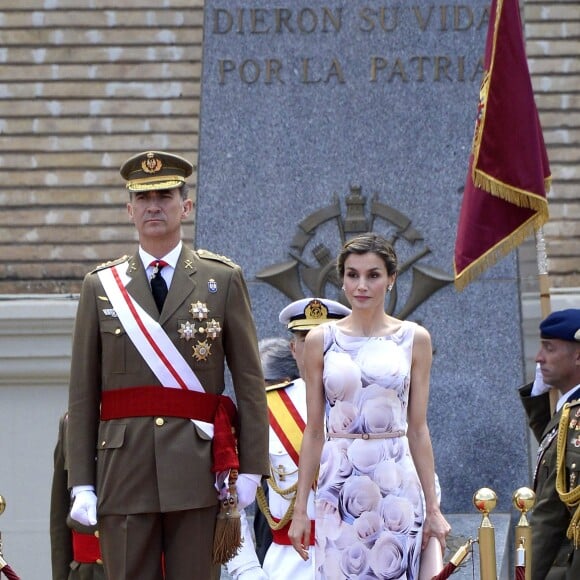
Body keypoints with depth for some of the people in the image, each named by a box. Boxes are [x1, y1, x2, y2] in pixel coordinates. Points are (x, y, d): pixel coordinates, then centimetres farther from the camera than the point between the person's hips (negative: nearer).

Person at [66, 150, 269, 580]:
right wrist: (82, 482, 0)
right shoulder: (101, 286, 10)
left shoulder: (224, 280, 7)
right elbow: (82, 394, 7)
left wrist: (251, 468, -2)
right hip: (123, 472, 1)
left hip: (199, 473, -1)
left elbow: (250, 382, 5)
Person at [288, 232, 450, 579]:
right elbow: (314, 432, 6)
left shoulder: (414, 339, 5)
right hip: (339, 485, 0)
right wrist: (300, 509, 3)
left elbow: (418, 429, 5)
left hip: (397, 484, 0)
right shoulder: (321, 340, 5)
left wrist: (433, 508, 2)